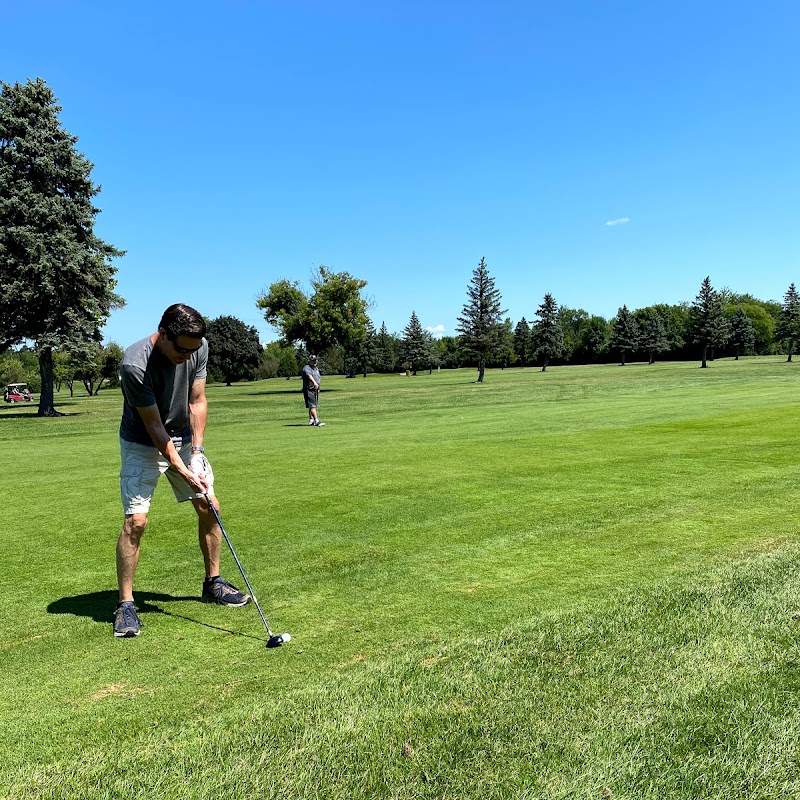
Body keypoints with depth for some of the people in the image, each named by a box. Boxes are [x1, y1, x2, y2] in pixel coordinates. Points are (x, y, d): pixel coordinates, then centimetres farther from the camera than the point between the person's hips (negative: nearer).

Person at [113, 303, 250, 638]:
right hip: (142, 444, -5)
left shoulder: (198, 347, -16)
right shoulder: (135, 365, -31)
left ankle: (213, 583, 19)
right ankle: (125, 604, 2)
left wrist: (197, 451, -14)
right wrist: (182, 471, -24)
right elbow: (154, 426, -24)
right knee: (135, 520, -13)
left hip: (184, 438, 5)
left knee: (209, 507, 3)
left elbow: (196, 401, -7)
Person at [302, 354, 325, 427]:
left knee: (313, 406, 13)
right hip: (309, 390, -9)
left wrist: (318, 388, 25)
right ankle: (317, 421, -22)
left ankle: (311, 420, 21)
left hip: (316, 390, 9)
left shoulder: (316, 369, 17)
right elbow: (309, 375, -32)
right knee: (312, 406, -14)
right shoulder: (306, 368, -12)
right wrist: (314, 382, -49)